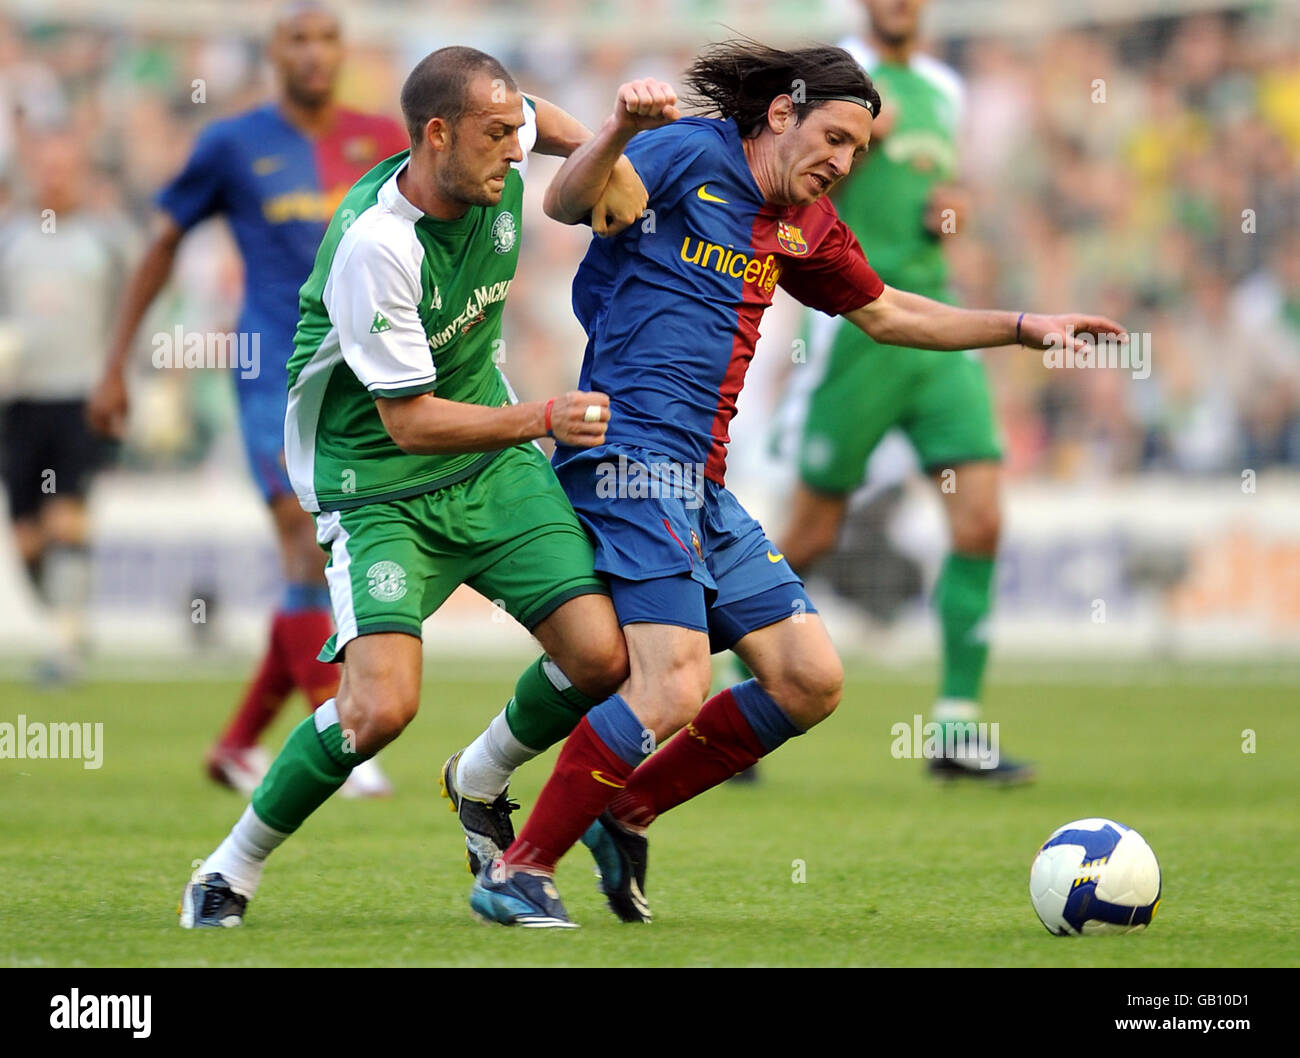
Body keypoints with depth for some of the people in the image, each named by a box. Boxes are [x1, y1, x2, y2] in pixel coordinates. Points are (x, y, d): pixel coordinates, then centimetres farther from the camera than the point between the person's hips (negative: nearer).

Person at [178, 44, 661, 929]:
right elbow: (411, 421, -22)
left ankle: (480, 787, 21)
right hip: (380, 484, -7)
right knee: (382, 704, -24)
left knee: (601, 656, -9)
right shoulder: (373, 247, -27)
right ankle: (233, 869, -1)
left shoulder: (498, 168, -7)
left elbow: (541, 117, 22)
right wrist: (543, 418, -28)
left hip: (494, 468, 7)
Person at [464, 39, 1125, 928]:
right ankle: (517, 873, -10)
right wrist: (622, 129, -38)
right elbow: (565, 203, -19)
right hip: (631, 458, -9)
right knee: (674, 689, -21)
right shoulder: (689, 155, -5)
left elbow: (883, 313, 34)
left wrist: (1025, 328, 32)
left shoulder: (803, 224, 19)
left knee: (812, 682, 4)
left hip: (704, 487, 9)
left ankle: (627, 814, 15)